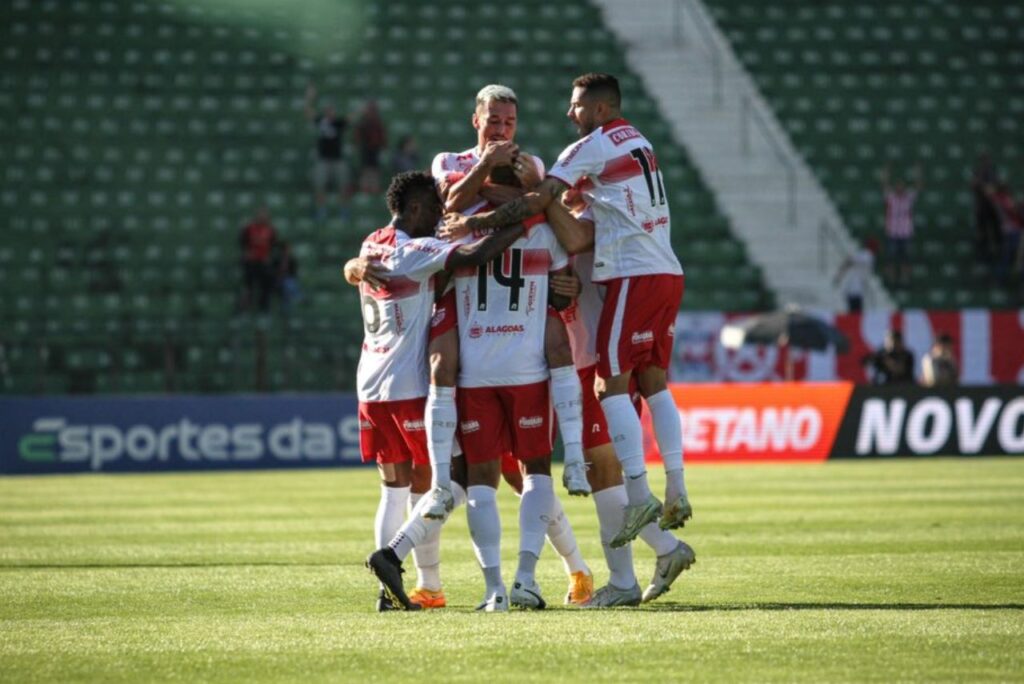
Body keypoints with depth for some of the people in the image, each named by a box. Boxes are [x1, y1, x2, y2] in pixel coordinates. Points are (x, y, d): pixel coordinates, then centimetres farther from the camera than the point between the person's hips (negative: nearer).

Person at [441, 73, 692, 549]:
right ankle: (676, 495, 6)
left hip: (632, 275, -8)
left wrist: (473, 224, -5)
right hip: (667, 272, 8)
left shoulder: (591, 148, -6)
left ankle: (639, 495, -16)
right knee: (654, 382, 10)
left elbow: (538, 202, -11)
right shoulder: (638, 143, 20)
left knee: (611, 384, -8)